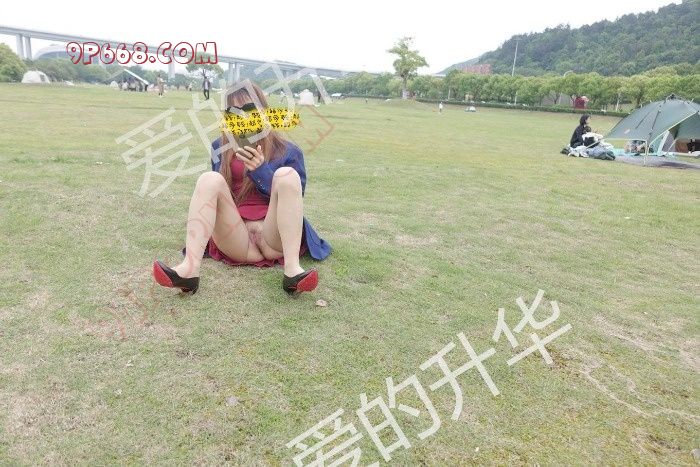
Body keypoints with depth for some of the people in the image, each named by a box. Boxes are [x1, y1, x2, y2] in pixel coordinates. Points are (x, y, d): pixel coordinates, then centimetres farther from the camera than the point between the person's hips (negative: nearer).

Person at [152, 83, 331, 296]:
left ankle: (292, 269, -37)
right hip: (236, 241, 1)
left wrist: (260, 170, -13)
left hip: (275, 240, -1)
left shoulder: (288, 152, 10)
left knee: (287, 174, -23)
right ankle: (189, 269, -39)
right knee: (209, 179, -19)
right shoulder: (220, 148, 16)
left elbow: (292, 198, 0)